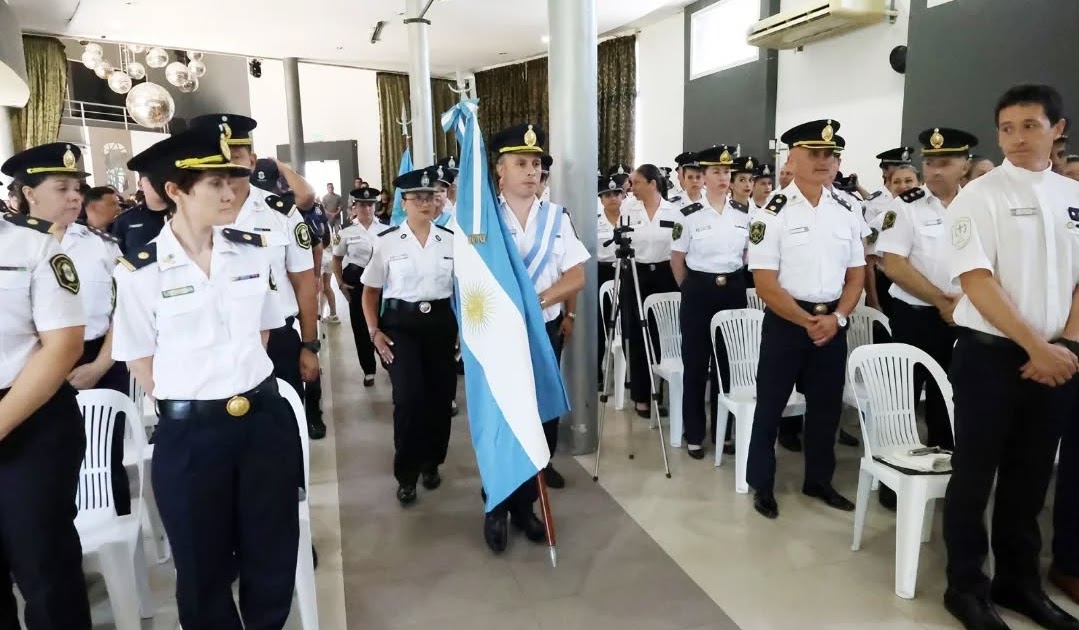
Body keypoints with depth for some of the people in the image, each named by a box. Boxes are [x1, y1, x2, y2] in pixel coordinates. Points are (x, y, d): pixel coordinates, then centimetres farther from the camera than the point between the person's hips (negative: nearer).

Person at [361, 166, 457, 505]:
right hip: (400, 322, -2)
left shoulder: (451, 240, 3)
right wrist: (374, 331, -5)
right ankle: (406, 474, 7)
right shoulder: (387, 241, -2)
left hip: (440, 322, 3)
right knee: (409, 396, -14)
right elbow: (370, 290, 5)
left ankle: (431, 462, 32)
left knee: (440, 395, 7)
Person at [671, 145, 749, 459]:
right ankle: (694, 434, 16)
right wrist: (692, 290, 6)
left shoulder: (744, 213, 3)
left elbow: (748, 254, 15)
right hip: (699, 292, -3)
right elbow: (677, 260, 1)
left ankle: (723, 430, 25)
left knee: (728, 361, 10)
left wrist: (733, 278, 11)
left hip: (734, 291, 3)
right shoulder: (690, 215, -6)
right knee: (695, 363, 4)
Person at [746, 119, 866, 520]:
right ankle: (762, 485, 21)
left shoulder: (846, 214, 7)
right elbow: (765, 283, -13)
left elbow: (856, 275, 9)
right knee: (770, 405, 5)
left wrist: (837, 317, -7)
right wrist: (807, 321, -14)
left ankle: (818, 481, 33)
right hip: (785, 321, -5)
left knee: (827, 405, 14)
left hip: (833, 322, 5)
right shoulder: (774, 213, -9)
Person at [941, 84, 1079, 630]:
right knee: (975, 475, 4)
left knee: (1030, 476, 15)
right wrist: (1035, 345, -14)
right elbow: (977, 282, -13)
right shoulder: (979, 196, -6)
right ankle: (966, 586, 19)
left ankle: (1019, 580, 31)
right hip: (990, 354, -5)